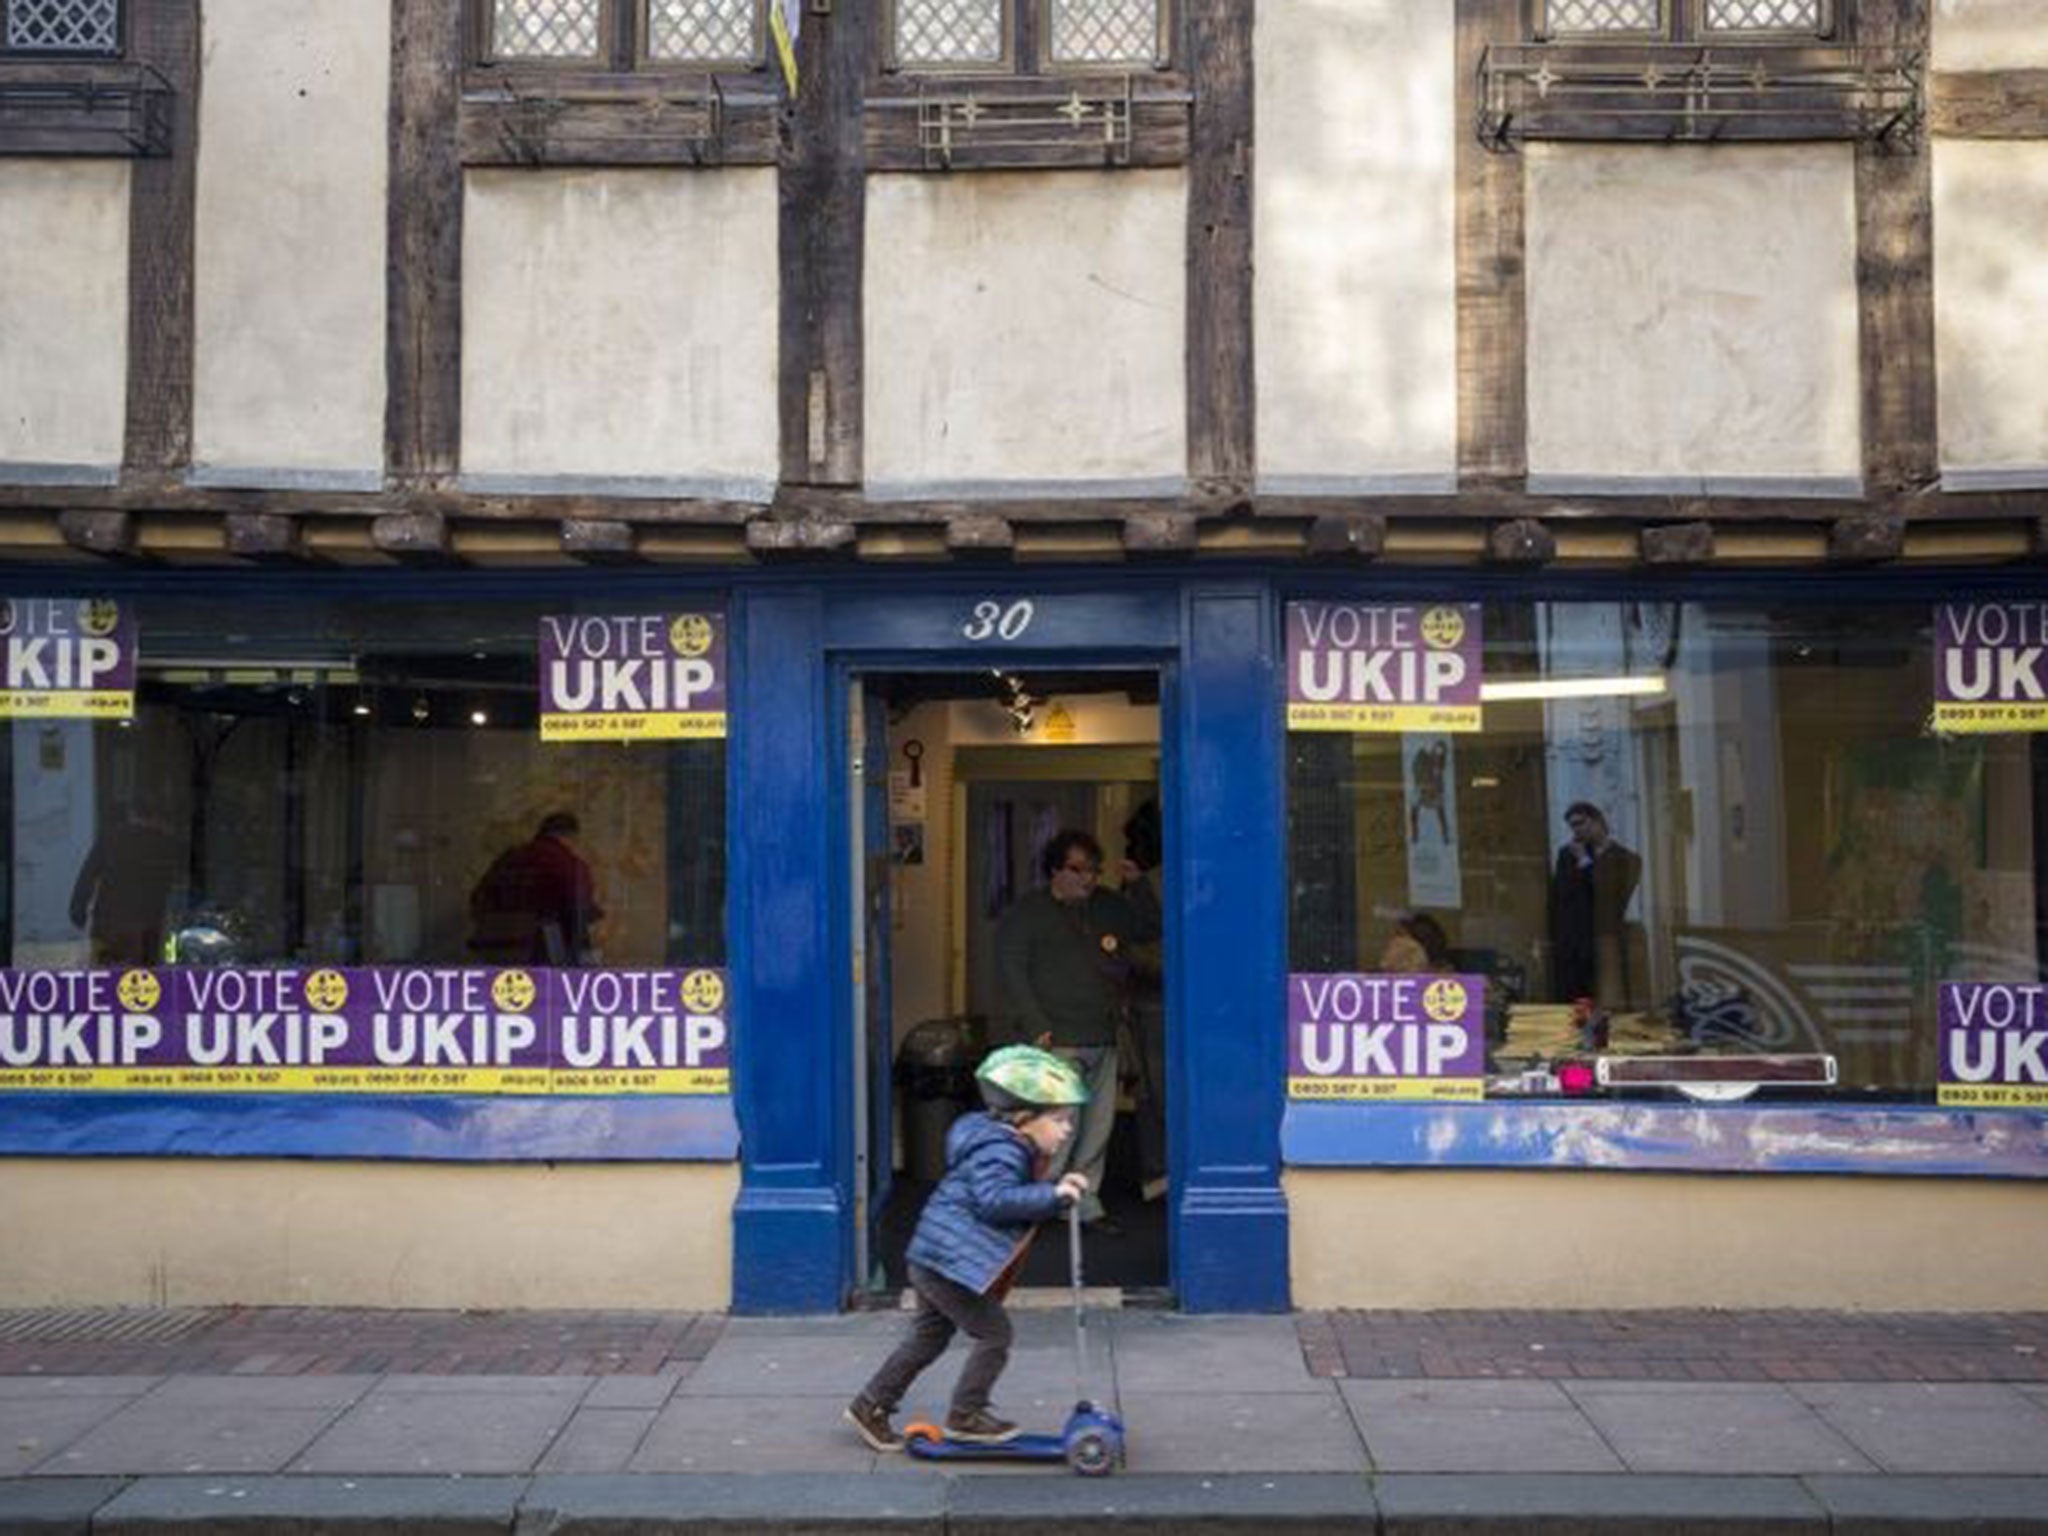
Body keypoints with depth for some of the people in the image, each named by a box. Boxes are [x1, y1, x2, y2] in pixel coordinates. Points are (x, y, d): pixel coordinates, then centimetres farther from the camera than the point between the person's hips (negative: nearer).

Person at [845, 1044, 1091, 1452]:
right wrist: (1052, 1194, -31)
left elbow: (1023, 1198, 17)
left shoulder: (1014, 1150, 13)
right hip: (950, 1263, -11)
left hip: (933, 1260, 11)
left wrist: (1057, 1189, 2)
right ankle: (965, 1415, 10)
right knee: (994, 1333, -2)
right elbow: (995, 1200, -32)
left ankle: (870, 1406, 28)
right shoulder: (999, 1151, -19)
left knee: (929, 1337, 20)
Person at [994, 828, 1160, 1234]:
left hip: (1102, 1040, 6)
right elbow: (1011, 970, -7)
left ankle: (1086, 1201, 19)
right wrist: (1036, 1027, -14)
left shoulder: (1108, 907, 16)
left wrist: (1138, 885, 11)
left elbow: (1151, 928, 26)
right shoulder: (1027, 912, -1)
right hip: (1057, 1041, -6)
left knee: (1098, 1126, 8)